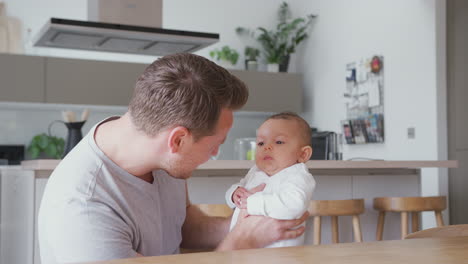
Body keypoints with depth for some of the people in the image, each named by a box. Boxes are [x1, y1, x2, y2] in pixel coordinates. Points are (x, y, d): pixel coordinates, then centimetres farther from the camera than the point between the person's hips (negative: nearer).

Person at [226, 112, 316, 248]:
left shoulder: (298, 176, -7)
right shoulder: (255, 173, 16)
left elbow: (293, 204, -26)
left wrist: (252, 202, -20)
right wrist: (235, 193, 7)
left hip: (279, 250, -8)